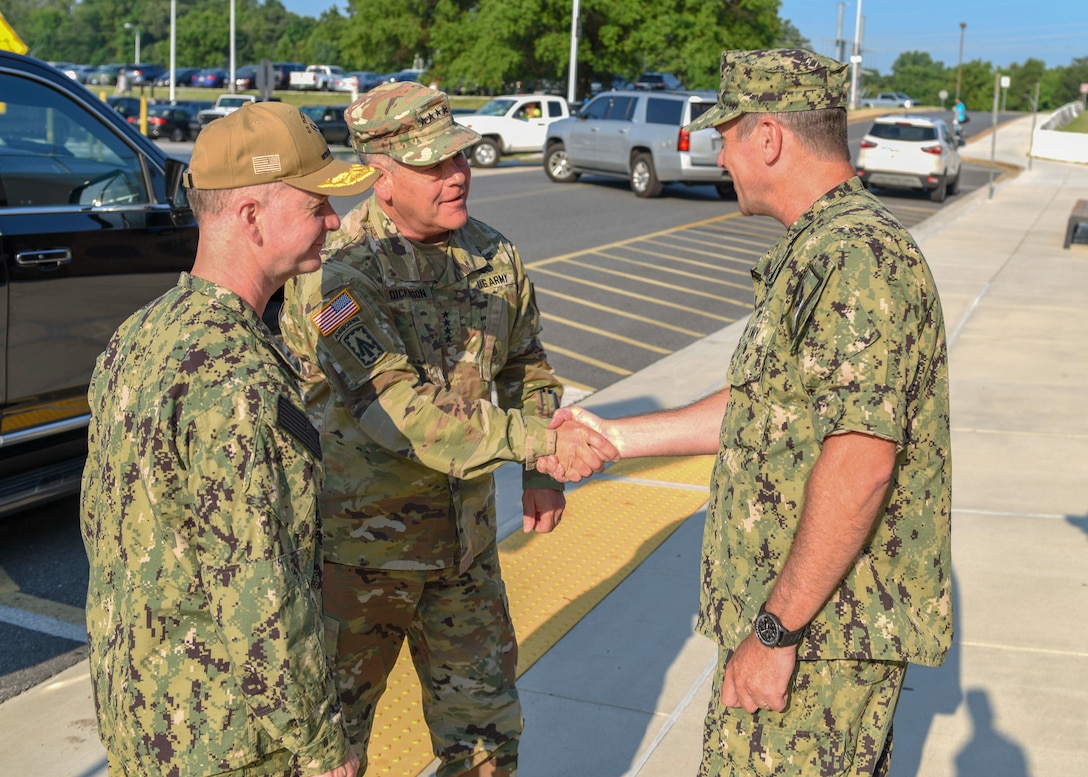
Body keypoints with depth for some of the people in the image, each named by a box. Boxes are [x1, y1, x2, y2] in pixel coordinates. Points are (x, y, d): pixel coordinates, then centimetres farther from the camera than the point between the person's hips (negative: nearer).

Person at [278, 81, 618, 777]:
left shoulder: (494, 257, 1)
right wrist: (539, 439, -35)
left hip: (466, 540, 6)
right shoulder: (336, 271, -20)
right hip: (358, 546, -5)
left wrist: (543, 474, 5)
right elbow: (399, 410, -31)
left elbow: (527, 365, 16)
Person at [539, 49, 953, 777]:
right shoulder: (825, 250, 13)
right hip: (832, 611, 10)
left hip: (822, 624, -10)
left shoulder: (859, 259, -21)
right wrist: (614, 437, 18)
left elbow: (858, 465, -27)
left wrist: (776, 630, -23)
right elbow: (763, 408, 18)